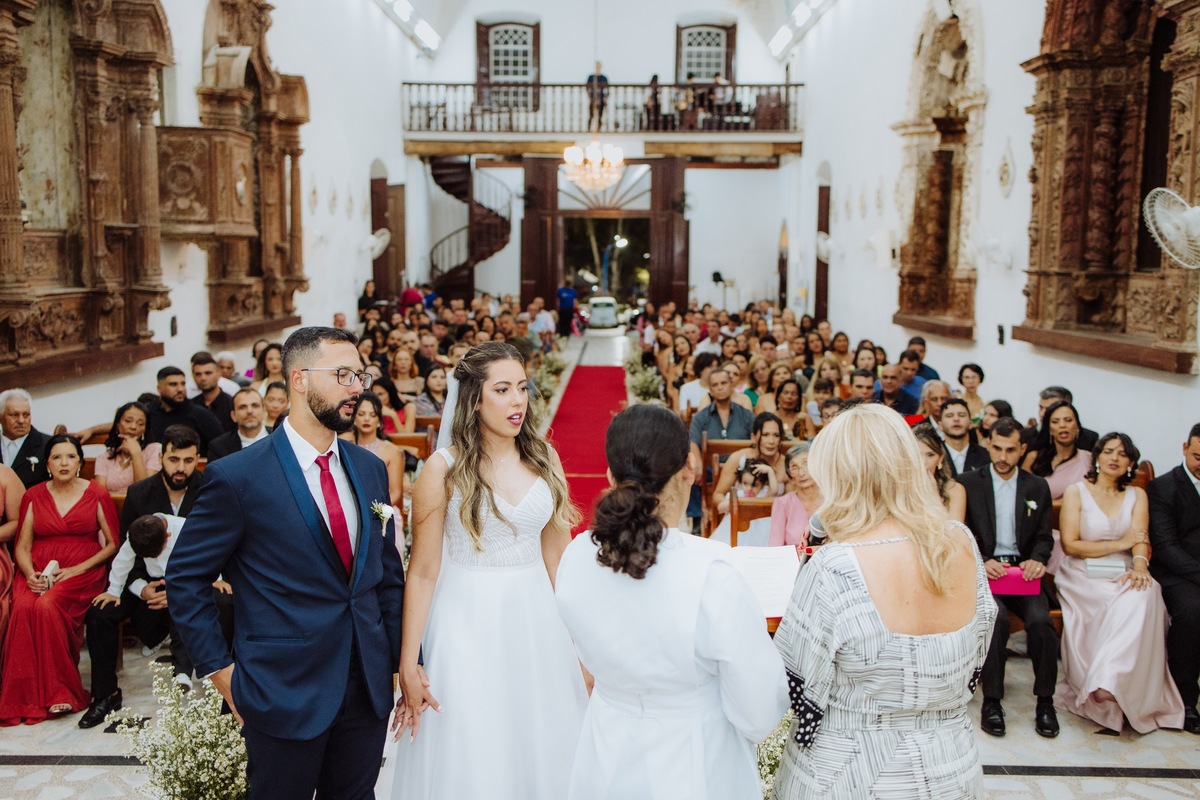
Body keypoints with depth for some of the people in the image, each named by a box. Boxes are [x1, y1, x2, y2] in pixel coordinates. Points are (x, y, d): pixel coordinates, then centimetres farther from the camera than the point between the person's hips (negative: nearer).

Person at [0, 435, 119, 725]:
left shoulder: (97, 495, 5)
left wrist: (78, 569, -10)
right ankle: (25, 697, -23)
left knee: (48, 606, -33)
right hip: (38, 571, 2)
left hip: (82, 571, -2)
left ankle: (57, 693, -21)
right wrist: (29, 574, -9)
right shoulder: (34, 496, 12)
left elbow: (112, 544, 4)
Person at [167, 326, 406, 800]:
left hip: (369, 689, 5)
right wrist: (219, 669, -7)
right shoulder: (237, 477, -12)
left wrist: (400, 660, 6)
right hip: (285, 694, -4)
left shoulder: (370, 468, 4)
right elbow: (185, 579, -5)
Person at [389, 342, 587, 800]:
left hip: (537, 621, 4)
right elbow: (423, 572, -9)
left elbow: (557, 552, 8)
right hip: (470, 624, -3)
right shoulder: (444, 469, -10)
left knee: (543, 750, 14)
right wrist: (408, 666, -9)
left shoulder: (544, 458, 1)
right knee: (474, 759, 8)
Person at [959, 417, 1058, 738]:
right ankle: (991, 701, -19)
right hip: (983, 570, -2)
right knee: (996, 617, -32)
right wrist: (982, 563, -16)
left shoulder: (1037, 487, 14)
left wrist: (1037, 560, -9)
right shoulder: (968, 484, 5)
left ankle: (1045, 701, -10)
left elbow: (1044, 537, 13)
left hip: (1022, 569, 2)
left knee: (1040, 619, -27)